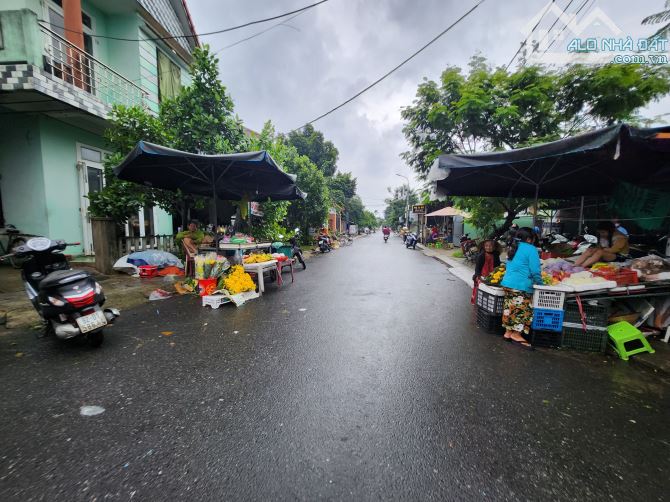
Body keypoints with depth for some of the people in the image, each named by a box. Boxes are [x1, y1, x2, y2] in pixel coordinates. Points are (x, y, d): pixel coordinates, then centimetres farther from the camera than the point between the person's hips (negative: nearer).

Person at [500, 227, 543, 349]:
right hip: (521, 285, -8)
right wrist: (540, 283, 3)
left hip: (508, 283, 9)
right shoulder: (530, 249, -8)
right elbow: (535, 270, -12)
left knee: (510, 307, 13)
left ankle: (508, 332, 19)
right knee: (522, 309, -1)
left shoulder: (513, 248, 16)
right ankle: (516, 334, 4)